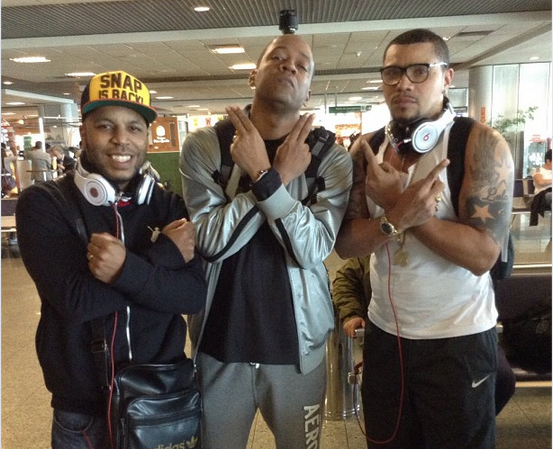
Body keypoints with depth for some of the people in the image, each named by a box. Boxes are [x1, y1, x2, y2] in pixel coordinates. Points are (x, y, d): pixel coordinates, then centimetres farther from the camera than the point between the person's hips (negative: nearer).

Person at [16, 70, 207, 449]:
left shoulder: (170, 206, -3)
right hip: (83, 409, -1)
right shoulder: (43, 204, -10)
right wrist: (165, 255, -20)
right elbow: (76, 298, -21)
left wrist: (127, 269, -28)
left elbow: (196, 295, -13)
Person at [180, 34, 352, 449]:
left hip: (296, 345, 0)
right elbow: (211, 239, -15)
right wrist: (280, 176, -19)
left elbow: (314, 249, -15)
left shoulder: (331, 158, -4)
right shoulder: (204, 146, -4)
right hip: (220, 341, 0)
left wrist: (264, 178, -23)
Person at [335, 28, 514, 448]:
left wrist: (394, 205, -23)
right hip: (384, 333, 4)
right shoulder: (367, 150, -1)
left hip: (458, 339, -4)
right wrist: (398, 215, -25)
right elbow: (345, 244, -7)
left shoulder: (481, 144, -13)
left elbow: (483, 254, -23)